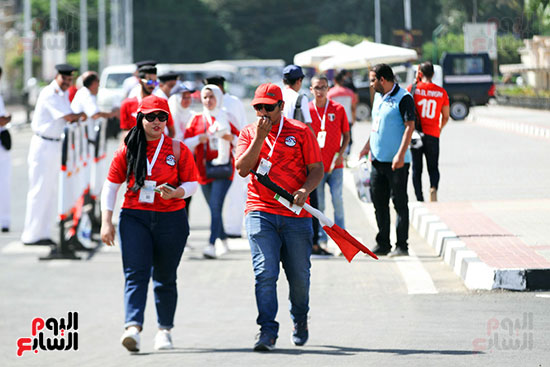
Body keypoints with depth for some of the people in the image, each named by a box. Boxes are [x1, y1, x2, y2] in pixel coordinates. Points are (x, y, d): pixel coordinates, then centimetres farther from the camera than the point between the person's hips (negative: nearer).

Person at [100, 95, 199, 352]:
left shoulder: (178, 150, 3)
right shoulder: (128, 150, 4)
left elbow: (192, 183, 6)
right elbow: (111, 186, 8)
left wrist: (175, 193, -17)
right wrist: (106, 222, 1)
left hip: (171, 219, 0)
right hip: (134, 217, 0)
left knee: (165, 278, 8)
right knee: (135, 273, -14)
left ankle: (164, 329, 21)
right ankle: (133, 327, -27)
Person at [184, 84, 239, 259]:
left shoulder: (226, 117, 6)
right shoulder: (197, 120, 11)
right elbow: (186, 143, 5)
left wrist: (231, 138, -14)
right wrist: (199, 139, -12)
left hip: (223, 167, -4)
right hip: (204, 170, 4)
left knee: (216, 206, -17)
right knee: (214, 208, 11)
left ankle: (212, 245, -25)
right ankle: (224, 241, 29)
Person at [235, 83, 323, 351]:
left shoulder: (301, 132, 5)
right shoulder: (248, 133, 9)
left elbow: (316, 168, 4)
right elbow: (243, 169, -3)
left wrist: (305, 190, -15)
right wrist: (259, 138, -10)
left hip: (296, 215, 0)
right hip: (260, 212, 0)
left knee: (299, 276, 7)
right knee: (265, 273, -13)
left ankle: (300, 320, 34)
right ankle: (267, 332, -13)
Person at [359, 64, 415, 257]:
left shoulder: (403, 98, -11)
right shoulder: (378, 97, 15)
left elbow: (409, 126, -17)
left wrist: (400, 155, -23)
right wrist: (367, 146, 25)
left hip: (396, 162, -8)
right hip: (378, 160, 8)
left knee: (400, 203, -3)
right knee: (379, 203, 10)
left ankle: (402, 245, 1)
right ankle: (383, 244, 18)